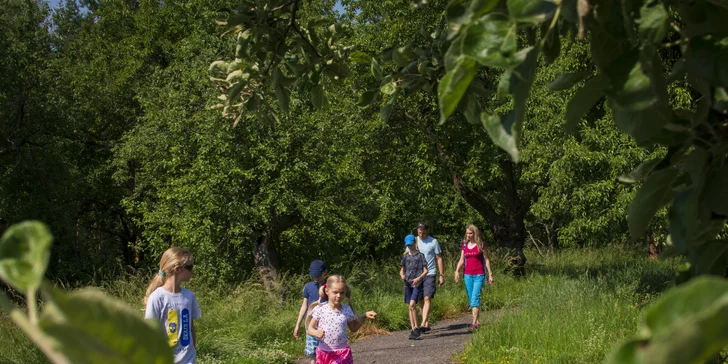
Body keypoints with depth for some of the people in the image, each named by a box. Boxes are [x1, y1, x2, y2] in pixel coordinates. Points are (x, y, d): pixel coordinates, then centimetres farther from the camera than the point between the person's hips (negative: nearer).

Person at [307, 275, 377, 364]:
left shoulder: (347, 310, -1)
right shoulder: (320, 309, -7)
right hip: (324, 352, 0)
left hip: (342, 353, 0)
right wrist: (316, 333, -26)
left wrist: (365, 315, 5)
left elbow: (353, 328, 15)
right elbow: (310, 329, -3)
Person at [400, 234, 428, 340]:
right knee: (410, 307, 5)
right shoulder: (405, 256, 13)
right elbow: (402, 270, 19)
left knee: (412, 304, -19)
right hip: (408, 283, 5)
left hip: (417, 283, -5)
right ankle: (413, 329, 9)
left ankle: (416, 328, -13)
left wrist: (419, 278, -18)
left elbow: (425, 270, -2)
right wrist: (402, 275, -4)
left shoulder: (420, 255, 0)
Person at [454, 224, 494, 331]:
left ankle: (474, 323, -20)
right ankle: (478, 321, 15)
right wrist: (457, 271, -5)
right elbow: (461, 260, 10)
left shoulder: (481, 245, -1)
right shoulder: (464, 245, 9)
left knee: (475, 298, -15)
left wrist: (490, 274, 1)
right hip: (467, 275, 5)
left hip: (479, 275, -5)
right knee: (471, 299, 6)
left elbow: (486, 260, 3)